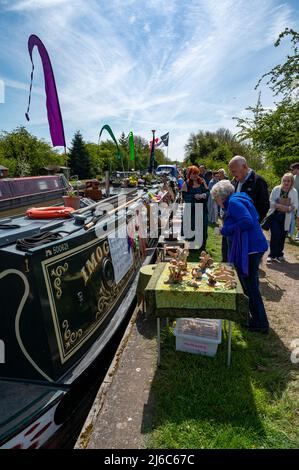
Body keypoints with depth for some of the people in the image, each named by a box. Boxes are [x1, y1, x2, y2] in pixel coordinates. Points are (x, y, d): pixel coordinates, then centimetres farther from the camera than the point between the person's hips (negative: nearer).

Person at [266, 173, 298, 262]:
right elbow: (271, 202, -6)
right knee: (275, 235, -9)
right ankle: (272, 255, 3)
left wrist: (287, 208, -21)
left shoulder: (294, 192, 2)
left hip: (285, 218, 2)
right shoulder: (276, 189, -2)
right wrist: (281, 206, -18)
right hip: (274, 216, -2)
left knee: (282, 236, 7)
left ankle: (279, 254, 24)